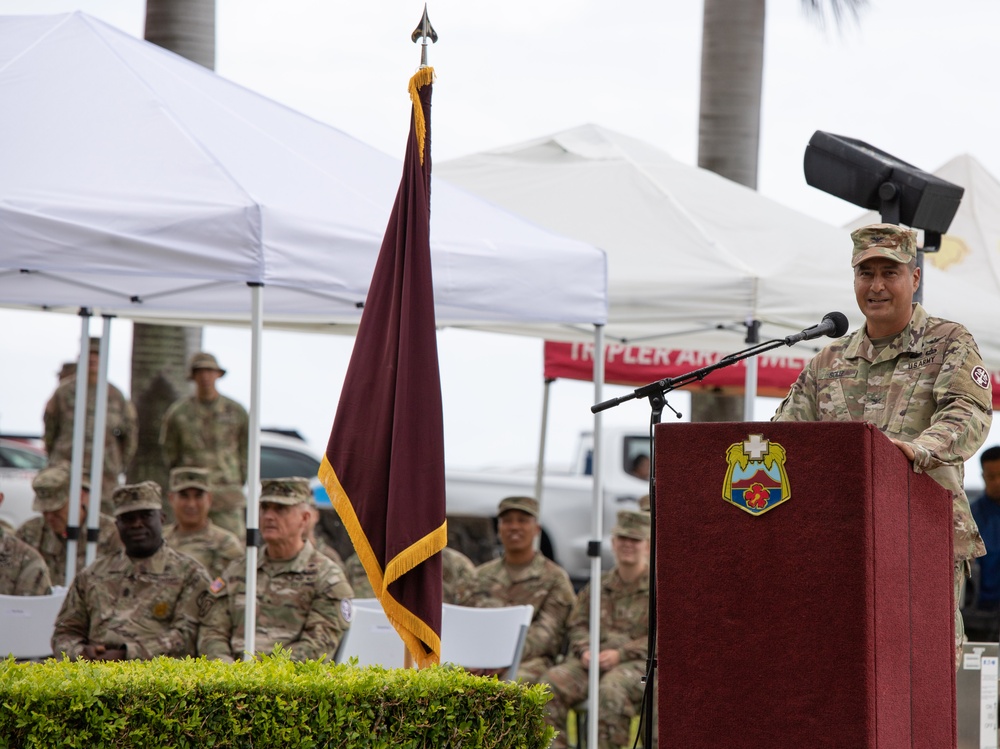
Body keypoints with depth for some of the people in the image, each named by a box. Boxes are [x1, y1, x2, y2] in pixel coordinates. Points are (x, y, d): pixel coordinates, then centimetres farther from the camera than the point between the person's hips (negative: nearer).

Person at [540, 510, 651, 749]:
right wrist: (584, 650, -3)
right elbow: (577, 624, 20)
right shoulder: (599, 586, 22)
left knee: (611, 688, -38)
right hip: (592, 661, 5)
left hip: (636, 662, -4)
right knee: (552, 682, -24)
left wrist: (620, 654, -14)